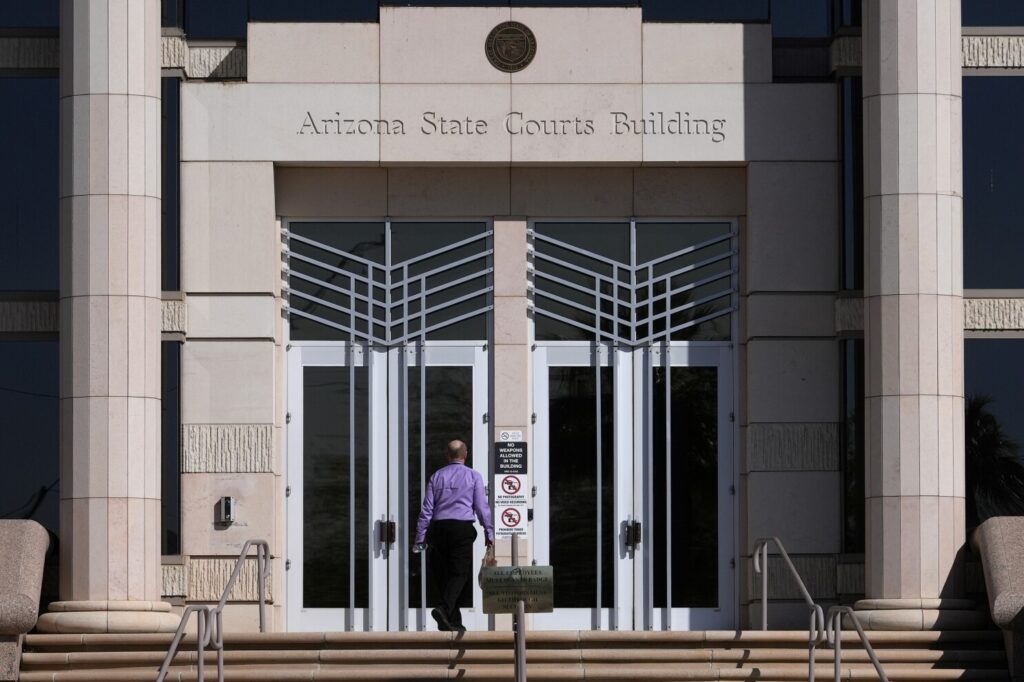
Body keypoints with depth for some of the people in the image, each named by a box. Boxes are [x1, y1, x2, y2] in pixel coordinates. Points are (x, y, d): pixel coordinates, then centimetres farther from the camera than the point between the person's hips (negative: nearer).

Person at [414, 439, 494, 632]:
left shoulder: (437, 476, 11)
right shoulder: (473, 477, 4)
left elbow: (426, 509, 8)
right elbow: (482, 507, 0)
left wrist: (420, 539, 10)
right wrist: (489, 533, 7)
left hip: (438, 528, 3)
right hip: (462, 528, -3)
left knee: (443, 574, 10)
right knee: (459, 573, -5)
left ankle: (454, 621, 11)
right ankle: (444, 608, -29)